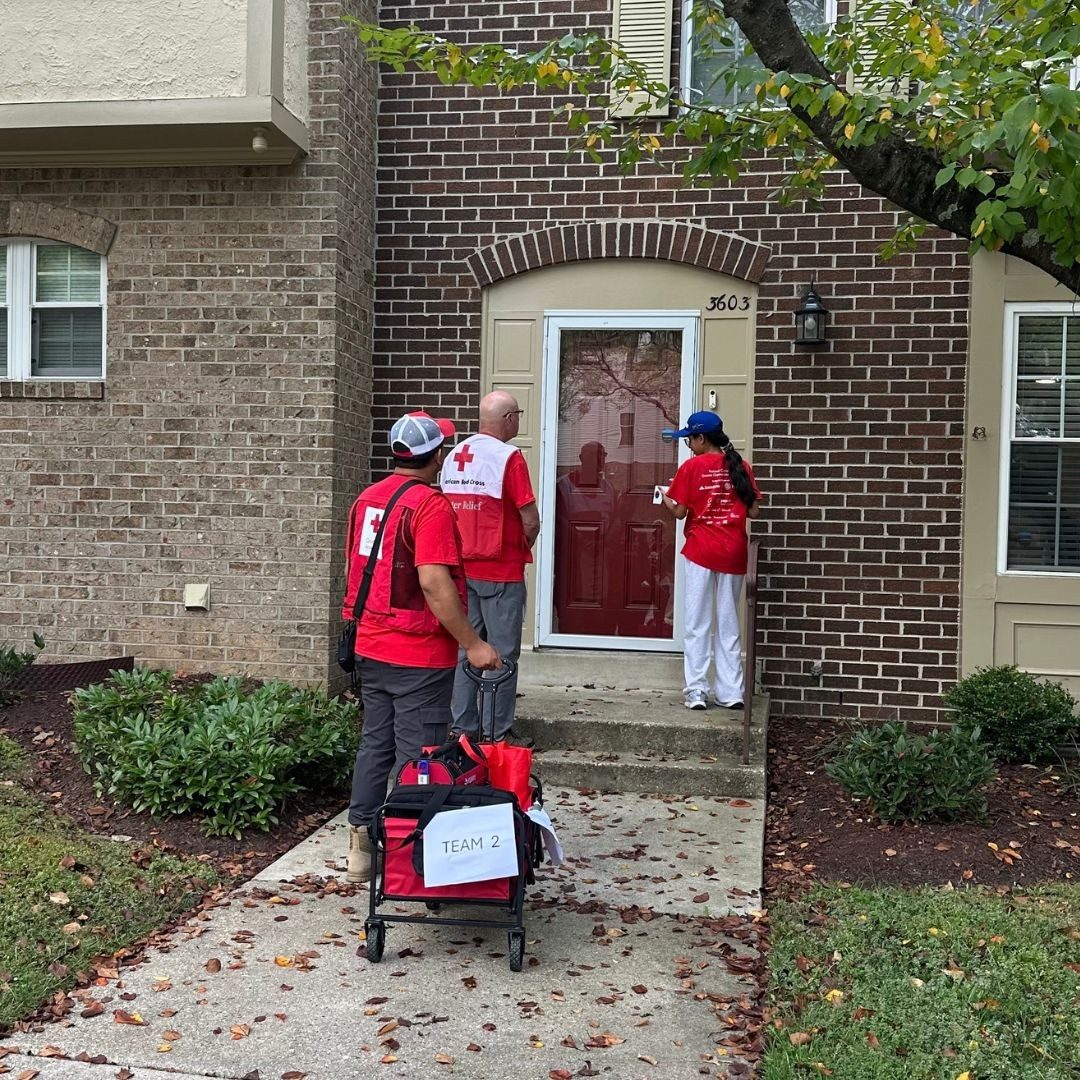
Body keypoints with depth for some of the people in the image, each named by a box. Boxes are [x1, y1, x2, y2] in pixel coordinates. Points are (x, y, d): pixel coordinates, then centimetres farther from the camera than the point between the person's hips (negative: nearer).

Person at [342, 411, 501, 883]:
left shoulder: (366, 498, 9)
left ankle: (361, 848, 23)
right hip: (419, 654, -8)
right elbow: (433, 582, -24)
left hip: (369, 647, 8)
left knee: (375, 744, 16)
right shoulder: (429, 505, -17)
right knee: (416, 756, 2)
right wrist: (472, 644, -20)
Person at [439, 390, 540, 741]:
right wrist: (523, 547, 4)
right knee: (502, 653, 2)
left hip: (462, 567, 6)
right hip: (501, 571, -6)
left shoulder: (453, 457, 8)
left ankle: (463, 728, 16)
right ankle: (498, 734, 6)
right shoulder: (508, 457, -13)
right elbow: (531, 520, -15)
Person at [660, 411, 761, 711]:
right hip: (733, 552, 3)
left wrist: (666, 498, 16)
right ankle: (730, 692, 10)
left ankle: (697, 691, 1)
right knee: (728, 623, 10)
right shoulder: (740, 466, 5)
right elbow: (753, 511, 4)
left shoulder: (691, 466, -5)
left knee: (697, 624, 2)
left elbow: (680, 512, -4)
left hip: (702, 551, -3)